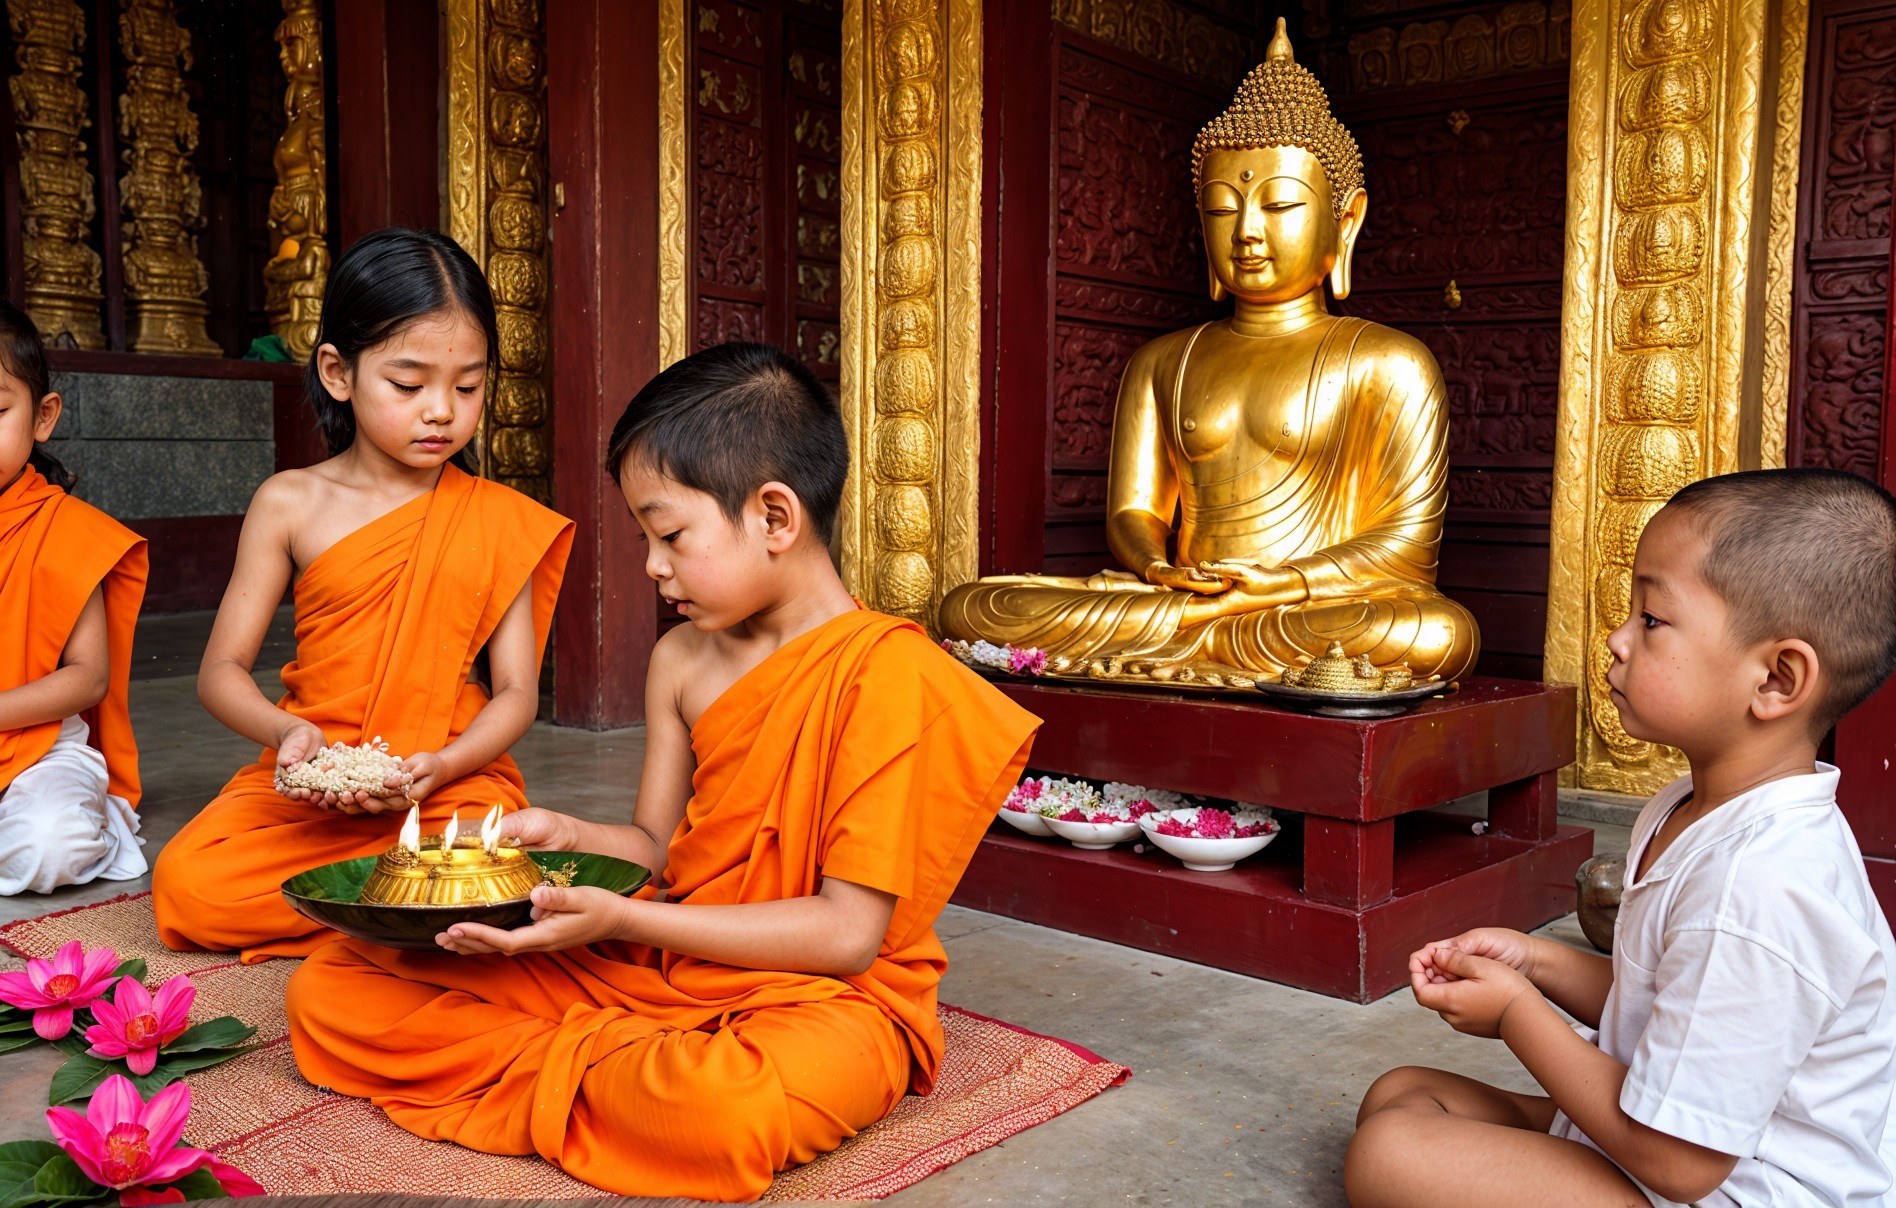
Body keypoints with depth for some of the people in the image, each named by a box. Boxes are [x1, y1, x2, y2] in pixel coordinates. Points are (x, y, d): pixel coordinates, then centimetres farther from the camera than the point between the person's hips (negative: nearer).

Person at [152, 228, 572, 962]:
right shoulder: (290, 503, 5)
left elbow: (516, 691, 1)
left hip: (452, 780, -1)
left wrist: (441, 765, -19)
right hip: (310, 782, 2)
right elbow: (222, 670, 4)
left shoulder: (498, 519, 4)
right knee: (187, 884, -24)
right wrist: (288, 731, -18)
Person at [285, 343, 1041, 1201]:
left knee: (718, 1111, -44)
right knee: (329, 990, -1)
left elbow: (848, 933, -19)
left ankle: (556, 1067, -13)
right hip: (653, 965, 7)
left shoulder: (884, 671, -17)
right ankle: (606, 1066, -12)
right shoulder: (682, 658, 8)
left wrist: (623, 920, -20)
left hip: (823, 994, -6)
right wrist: (568, 837, -7)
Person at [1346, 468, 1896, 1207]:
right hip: (1657, 1144, 10)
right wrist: (1537, 963, -2)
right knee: (1399, 1095, 9)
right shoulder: (1688, 813, 3)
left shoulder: (1757, 887, -31)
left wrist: (1515, 1011, -14)